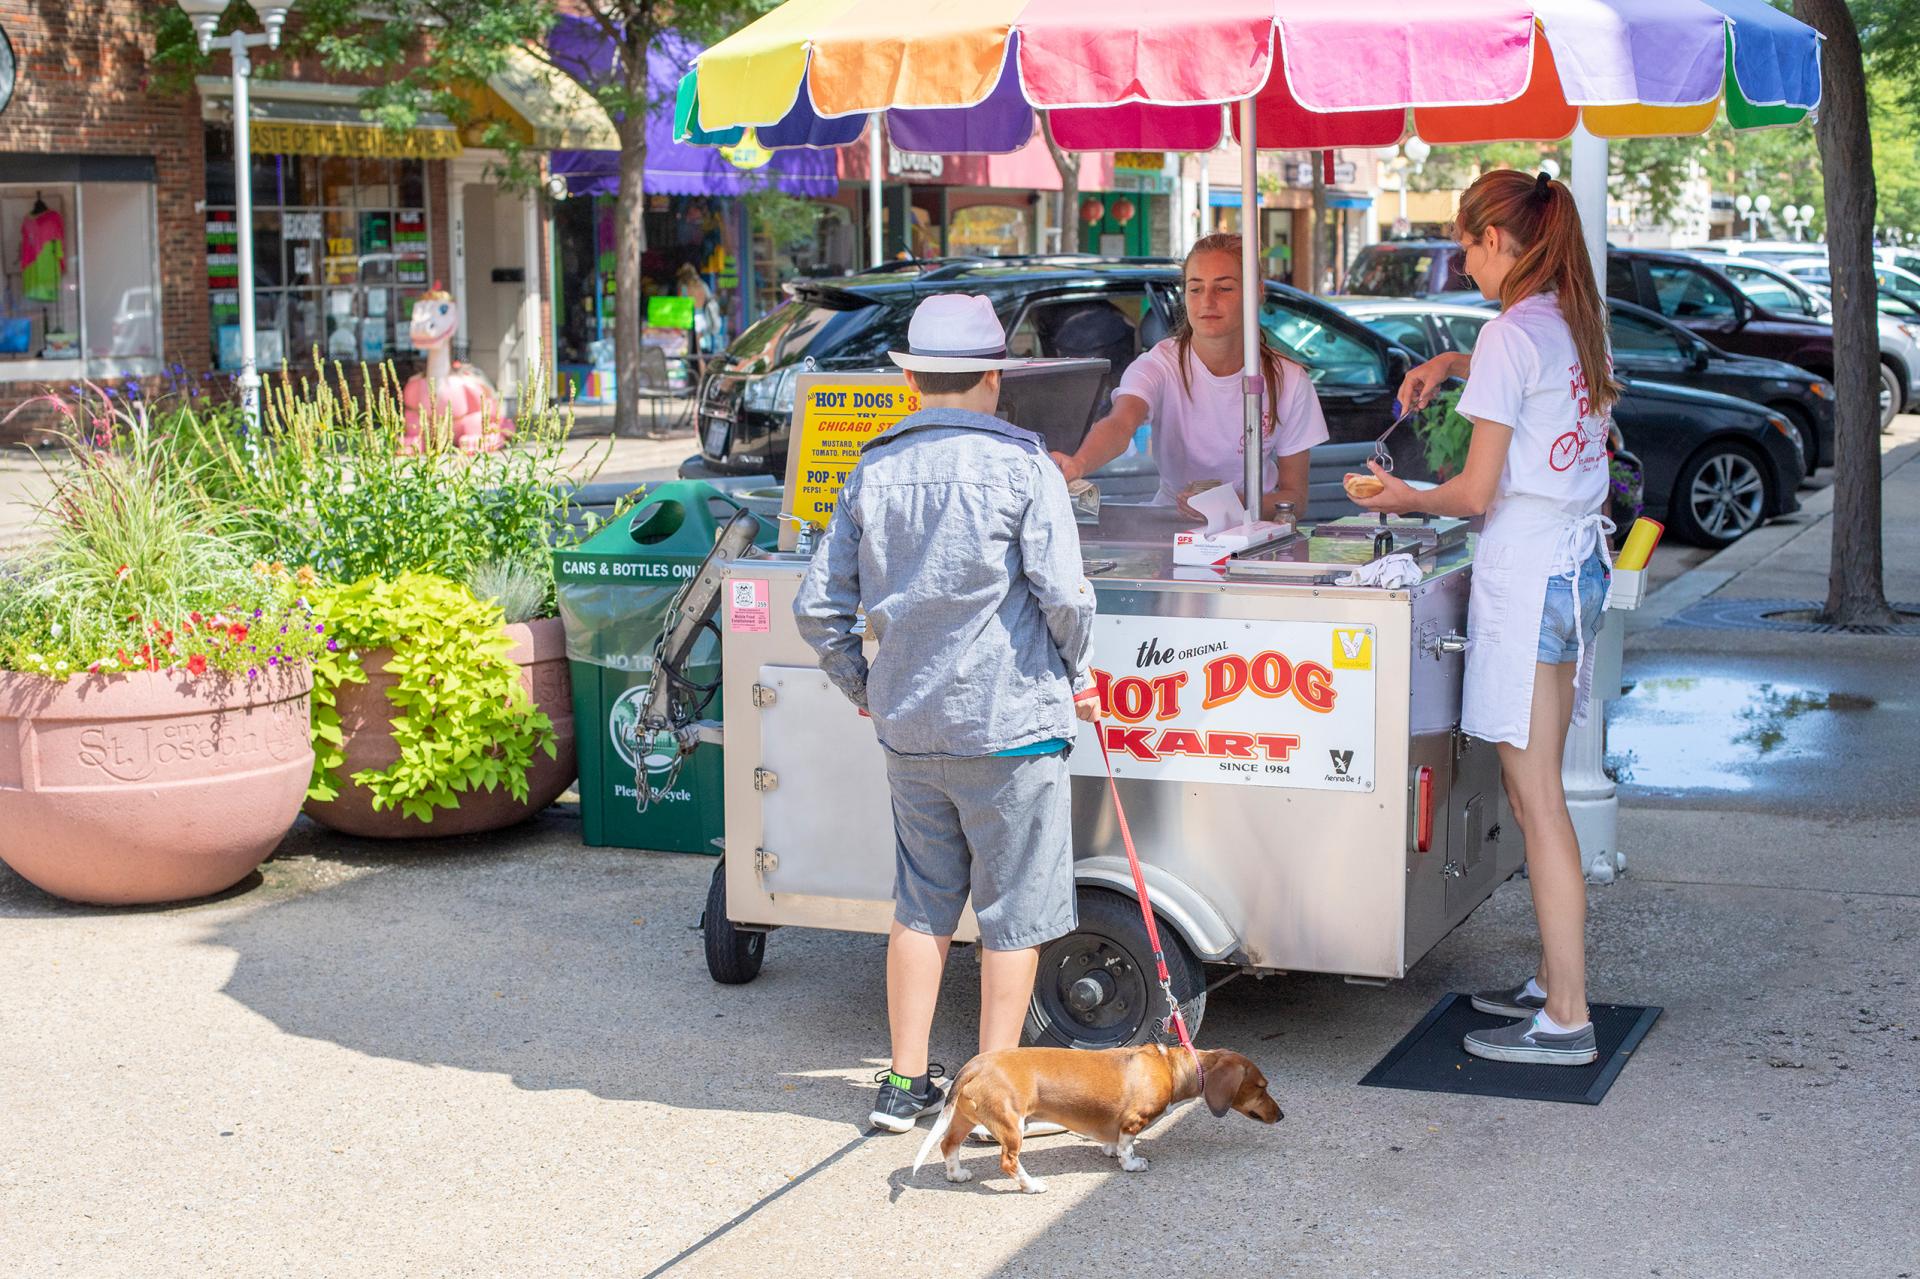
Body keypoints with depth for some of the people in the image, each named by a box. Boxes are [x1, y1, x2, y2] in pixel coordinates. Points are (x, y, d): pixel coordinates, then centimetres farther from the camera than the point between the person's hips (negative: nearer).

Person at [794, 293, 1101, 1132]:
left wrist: (862, 689, 20)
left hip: (908, 726, 5)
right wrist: (1076, 677, 4)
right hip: (1008, 721, -5)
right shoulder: (1020, 465, -8)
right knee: (1013, 913, 5)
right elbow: (1063, 596, -14)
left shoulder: (874, 472, 5)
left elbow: (817, 607, 6)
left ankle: (906, 1083, 22)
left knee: (921, 904, 16)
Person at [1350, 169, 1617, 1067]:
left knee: (1537, 799, -5)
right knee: (1537, 792, 15)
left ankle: (1566, 1020, -2)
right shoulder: (1573, 322, 11)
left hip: (1527, 573, -9)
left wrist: (1405, 499, 3)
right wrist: (1457, 365, 24)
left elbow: (1477, 491, -15)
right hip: (1580, 564, 9)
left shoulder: (1511, 334, -14)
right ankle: (1554, 982, 22)